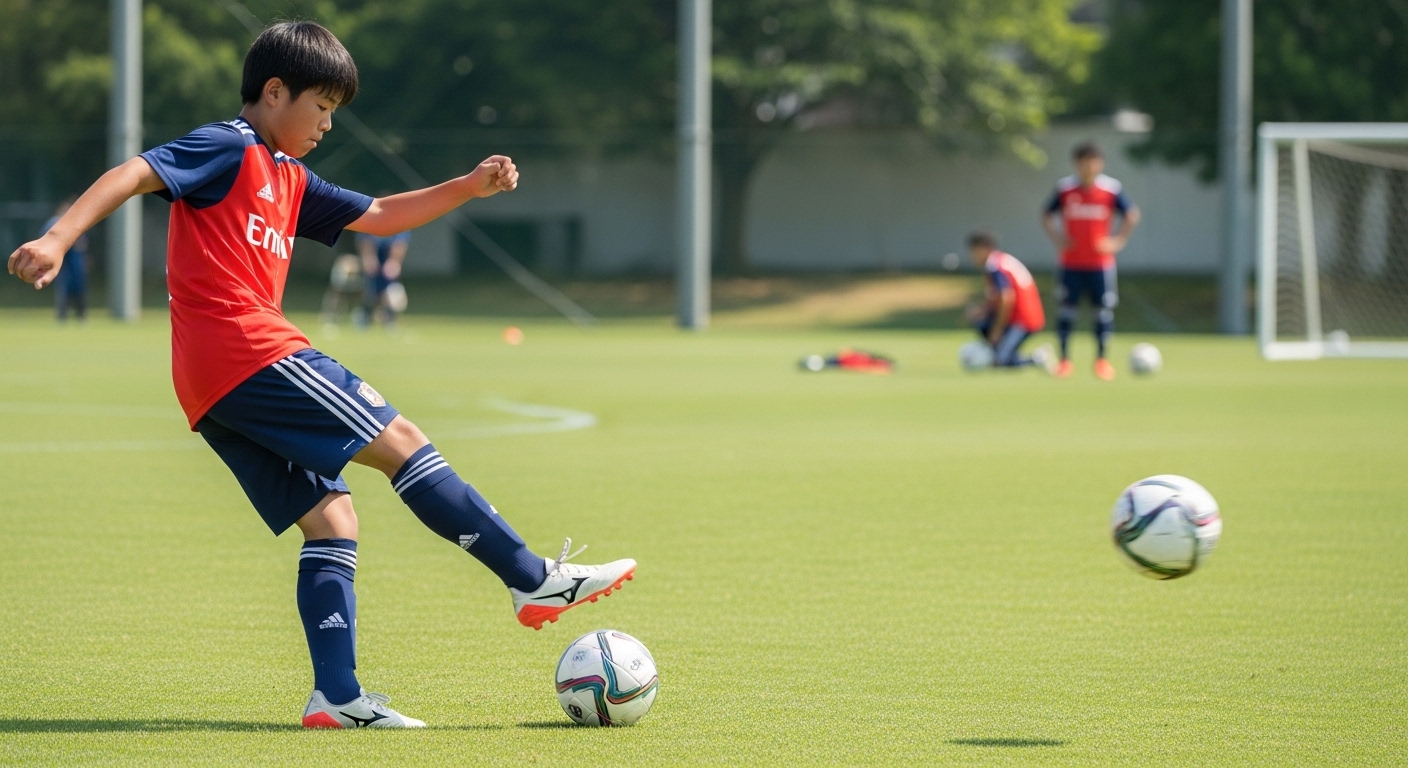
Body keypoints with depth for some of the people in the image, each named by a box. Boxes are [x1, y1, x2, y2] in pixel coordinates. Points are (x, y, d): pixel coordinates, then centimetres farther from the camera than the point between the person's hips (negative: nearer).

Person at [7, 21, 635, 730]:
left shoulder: (288, 180, 26)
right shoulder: (228, 148, -2)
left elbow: (376, 217, 33)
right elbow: (134, 174, -14)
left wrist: (469, 187, 22)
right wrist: (58, 240, -27)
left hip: (218, 392, 10)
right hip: (246, 352, -10)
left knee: (331, 519, 4)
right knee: (400, 441, -7)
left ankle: (337, 697, -5)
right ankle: (536, 581, -5)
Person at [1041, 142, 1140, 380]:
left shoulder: (1111, 189, -3)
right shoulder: (1065, 188, -1)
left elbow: (1132, 215, 4)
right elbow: (1047, 215, 10)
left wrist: (1118, 240, -4)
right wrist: (1057, 238, -2)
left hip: (1101, 263, 0)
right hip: (1070, 263, 0)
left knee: (1104, 309, 0)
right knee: (1067, 308, 1)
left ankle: (1102, 360, 9)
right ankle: (1064, 359, 9)